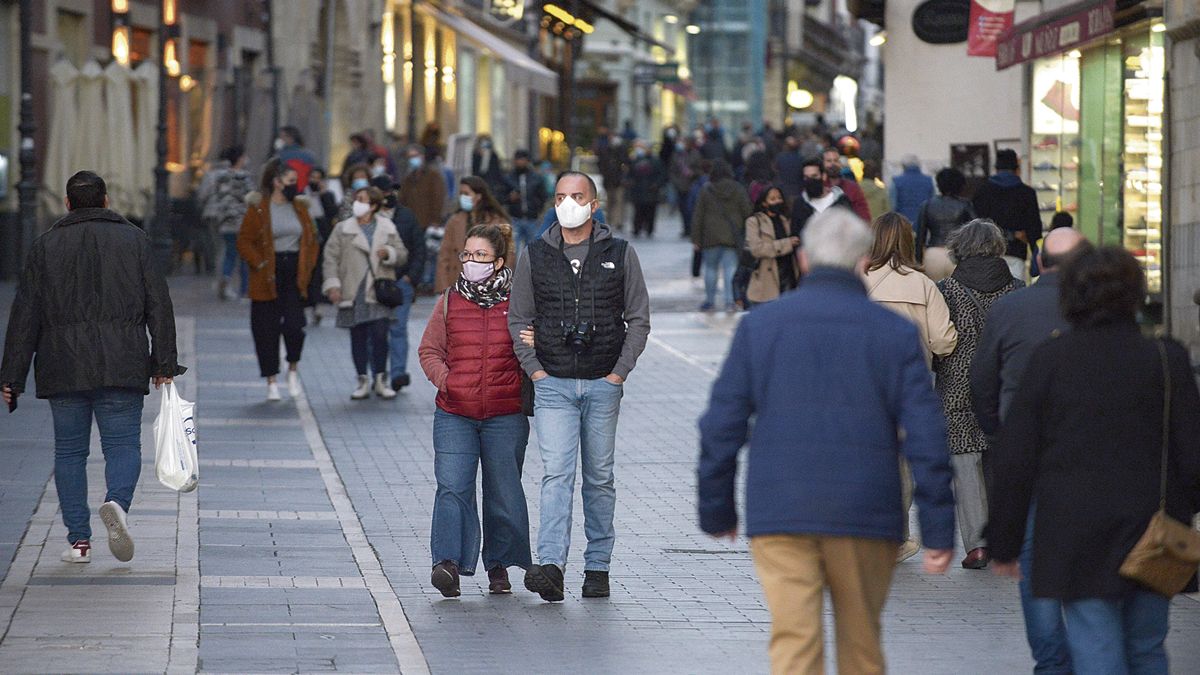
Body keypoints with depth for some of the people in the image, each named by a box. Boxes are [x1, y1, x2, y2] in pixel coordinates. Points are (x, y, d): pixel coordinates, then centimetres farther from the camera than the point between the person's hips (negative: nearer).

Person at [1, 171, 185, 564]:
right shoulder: (134, 240, 7)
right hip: (121, 367, 0)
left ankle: (78, 540, 3)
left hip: (63, 368, 0)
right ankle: (117, 502, -27)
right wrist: (165, 365, 5)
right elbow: (158, 306, 2)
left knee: (69, 451, 8)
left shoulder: (45, 247, 6)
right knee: (122, 445, 3)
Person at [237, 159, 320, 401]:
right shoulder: (258, 208, -3)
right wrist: (260, 264, -12)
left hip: (294, 275, 3)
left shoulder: (300, 207, 11)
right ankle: (271, 382, 11)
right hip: (268, 279, -3)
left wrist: (307, 267, 5)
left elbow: (311, 239, 17)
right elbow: (244, 242, -3)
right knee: (267, 330, 1)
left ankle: (293, 369, 14)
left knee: (294, 325, -11)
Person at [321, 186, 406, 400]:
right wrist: (332, 284, -7)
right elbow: (331, 257, 3)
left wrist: (389, 253, -10)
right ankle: (363, 381, 12)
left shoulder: (388, 229, 9)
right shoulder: (342, 229, 6)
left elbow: (402, 254, 12)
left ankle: (381, 381, 4)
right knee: (358, 337, 3)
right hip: (354, 292, 0)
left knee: (380, 335, -7)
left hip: (379, 292, 0)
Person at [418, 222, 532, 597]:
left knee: (503, 493, 8)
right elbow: (430, 350, 12)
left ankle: (498, 566, 23)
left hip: (506, 416, 0)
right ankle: (448, 564, -18)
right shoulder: (450, 302, 7)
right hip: (454, 415, 1)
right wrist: (445, 380, -5)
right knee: (452, 488, -13)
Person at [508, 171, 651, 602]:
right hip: (553, 385, -1)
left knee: (599, 478, 7)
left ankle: (598, 566, 16)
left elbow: (638, 319, 7)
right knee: (557, 474, -13)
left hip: (603, 386, 1)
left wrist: (619, 372, -3)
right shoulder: (534, 256, 6)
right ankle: (551, 566, -24)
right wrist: (535, 370, -1)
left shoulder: (620, 255, 4)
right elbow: (519, 319, 11)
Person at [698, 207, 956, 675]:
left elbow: (721, 426, 3)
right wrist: (939, 530, 1)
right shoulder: (895, 334, 1)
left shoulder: (759, 326, 3)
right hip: (866, 514, 0)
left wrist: (716, 511, 13)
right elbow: (926, 438, -3)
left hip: (778, 514, 0)